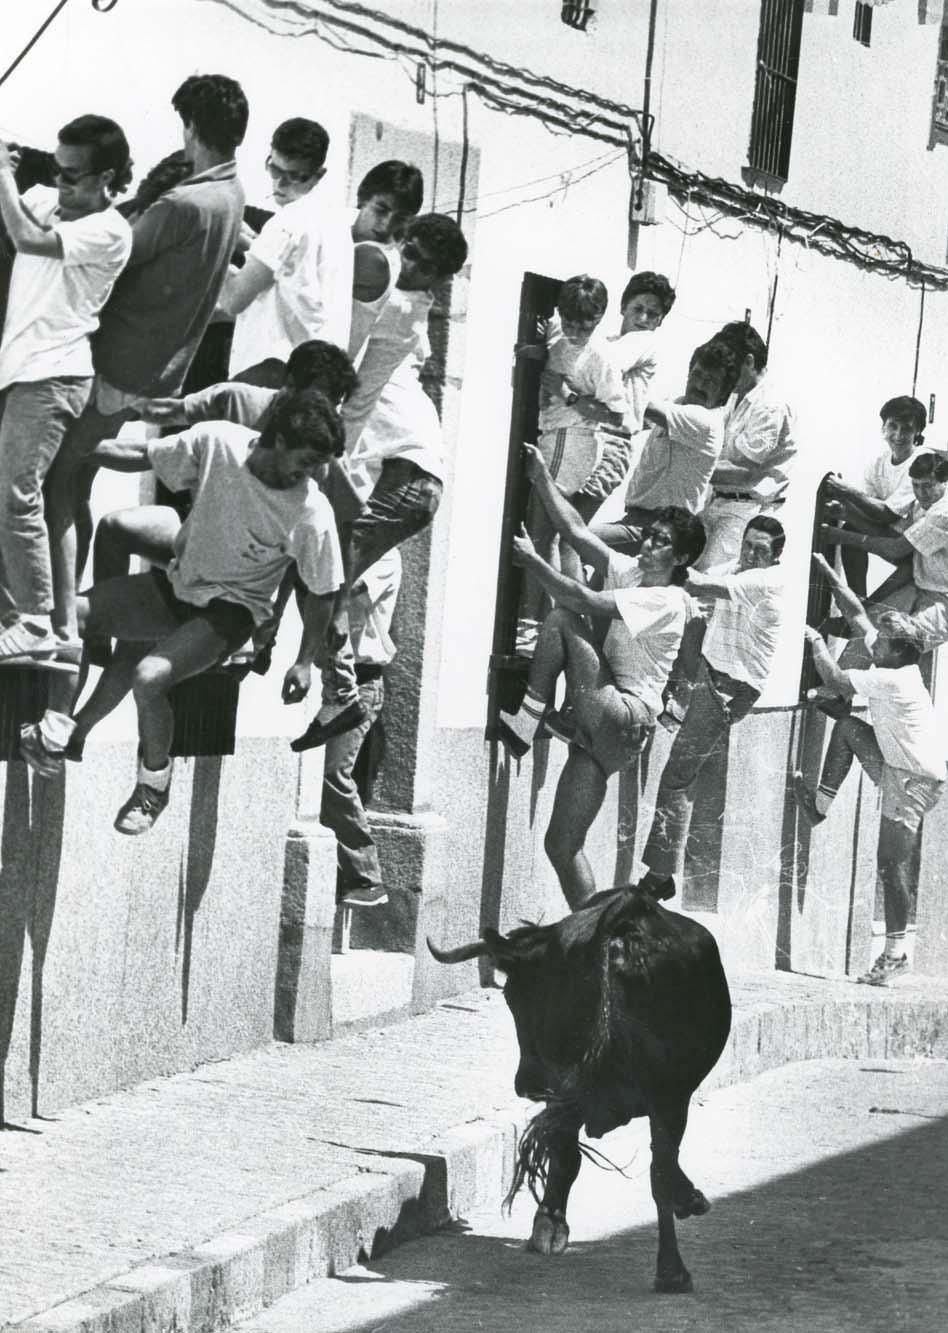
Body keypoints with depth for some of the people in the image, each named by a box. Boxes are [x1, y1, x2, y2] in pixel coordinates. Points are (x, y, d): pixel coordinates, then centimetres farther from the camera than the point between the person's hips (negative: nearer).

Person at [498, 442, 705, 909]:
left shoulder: (670, 601, -9)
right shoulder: (628, 572, 13)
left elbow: (584, 600, -18)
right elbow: (575, 531, 9)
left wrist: (532, 560, -12)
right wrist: (541, 477, 3)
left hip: (626, 717, -8)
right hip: (600, 726, 8)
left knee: (562, 619, -19)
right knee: (562, 847, 2)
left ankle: (522, 724, -21)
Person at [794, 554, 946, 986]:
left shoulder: (892, 681, -25)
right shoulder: (893, 661, 1)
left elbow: (835, 681, -20)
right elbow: (856, 613, 10)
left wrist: (816, 641, -4)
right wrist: (827, 573, 10)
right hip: (897, 767, 10)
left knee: (892, 863, -8)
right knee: (847, 728, 12)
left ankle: (896, 952, -4)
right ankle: (820, 804, 16)